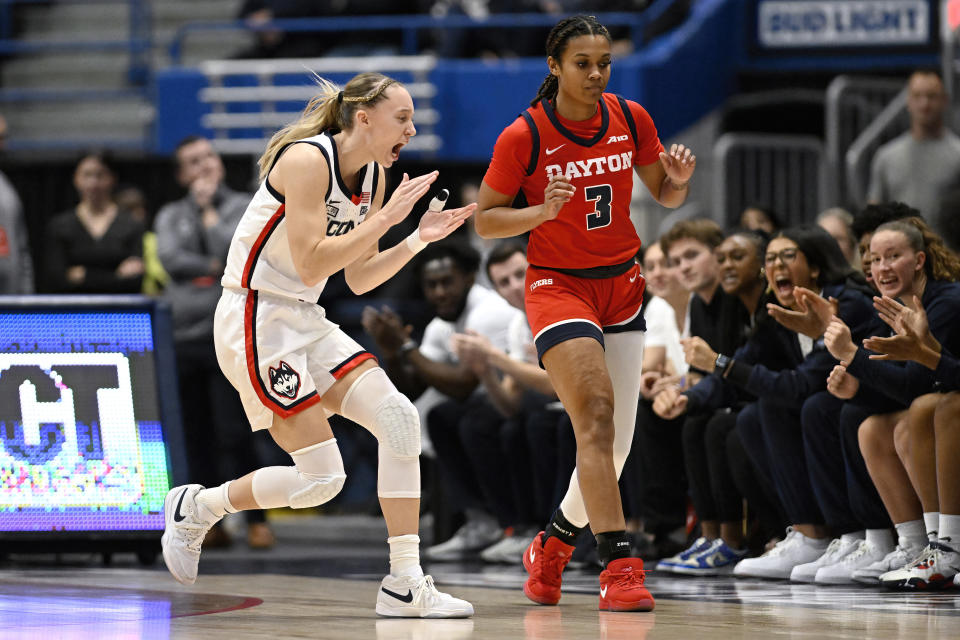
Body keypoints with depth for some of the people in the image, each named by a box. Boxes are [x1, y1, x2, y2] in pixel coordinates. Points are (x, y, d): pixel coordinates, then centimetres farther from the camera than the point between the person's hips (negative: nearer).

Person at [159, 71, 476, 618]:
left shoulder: (373, 175, 7)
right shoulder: (306, 159, -18)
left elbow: (358, 279, 14)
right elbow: (310, 265, -24)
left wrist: (417, 240, 2)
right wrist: (386, 217, -22)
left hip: (305, 322, 8)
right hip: (255, 321, -8)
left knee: (398, 418, -10)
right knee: (322, 477, -12)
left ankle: (405, 584, -6)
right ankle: (196, 508, 13)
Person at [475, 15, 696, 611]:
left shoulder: (630, 119, -2)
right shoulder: (523, 136, -13)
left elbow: (665, 196, 11)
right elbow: (484, 219, -5)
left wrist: (678, 180, -12)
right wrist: (541, 210, -23)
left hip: (622, 287, 5)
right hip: (558, 287, -5)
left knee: (615, 443, 5)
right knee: (596, 412, -24)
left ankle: (551, 545, 30)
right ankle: (619, 566, -28)